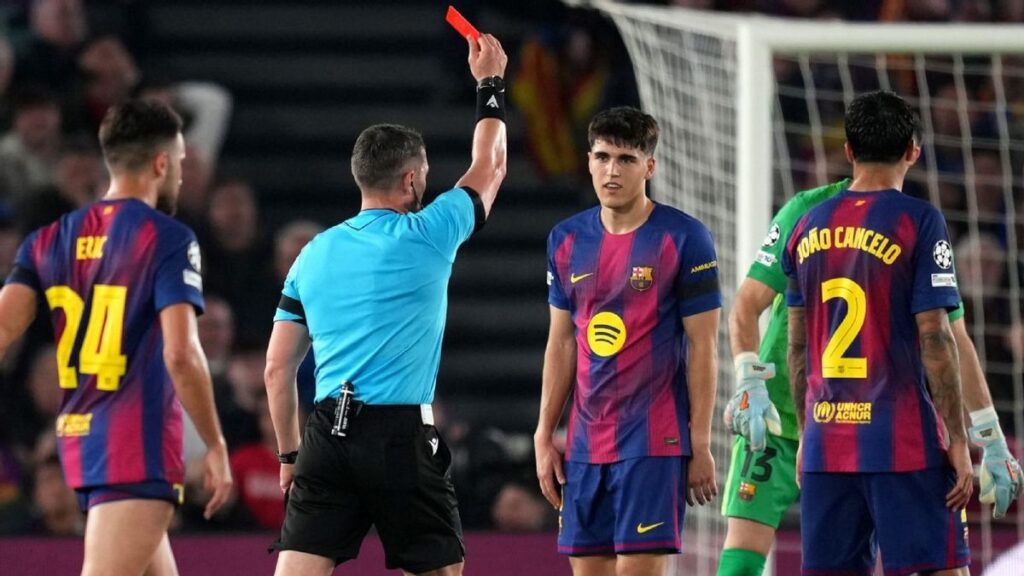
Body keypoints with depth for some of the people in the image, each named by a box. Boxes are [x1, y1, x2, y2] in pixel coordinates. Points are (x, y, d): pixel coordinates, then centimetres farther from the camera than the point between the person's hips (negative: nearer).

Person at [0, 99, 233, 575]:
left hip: (78, 438, 8)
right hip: (140, 446, -8)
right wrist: (215, 445, -8)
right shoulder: (167, 238, -8)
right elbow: (180, 353, -16)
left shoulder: (51, 239, 10)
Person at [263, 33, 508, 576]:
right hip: (401, 436, -4)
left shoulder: (315, 253, 11)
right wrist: (490, 86, 31)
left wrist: (288, 453, 22)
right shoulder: (426, 238, -1)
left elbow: (277, 370, 13)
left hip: (327, 435, 4)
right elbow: (488, 169, 17)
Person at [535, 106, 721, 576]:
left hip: (655, 442, -6)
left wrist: (701, 445, -9)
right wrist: (544, 436, 10)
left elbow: (703, 347, -5)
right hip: (586, 444, 6)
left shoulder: (683, 239, -6)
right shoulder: (567, 240, 10)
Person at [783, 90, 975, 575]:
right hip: (906, 444, -5)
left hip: (826, 441, 5)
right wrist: (957, 441, -7)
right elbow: (935, 339, -11)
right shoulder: (918, 221, -7)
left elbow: (798, 347, 14)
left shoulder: (808, 227, 10)